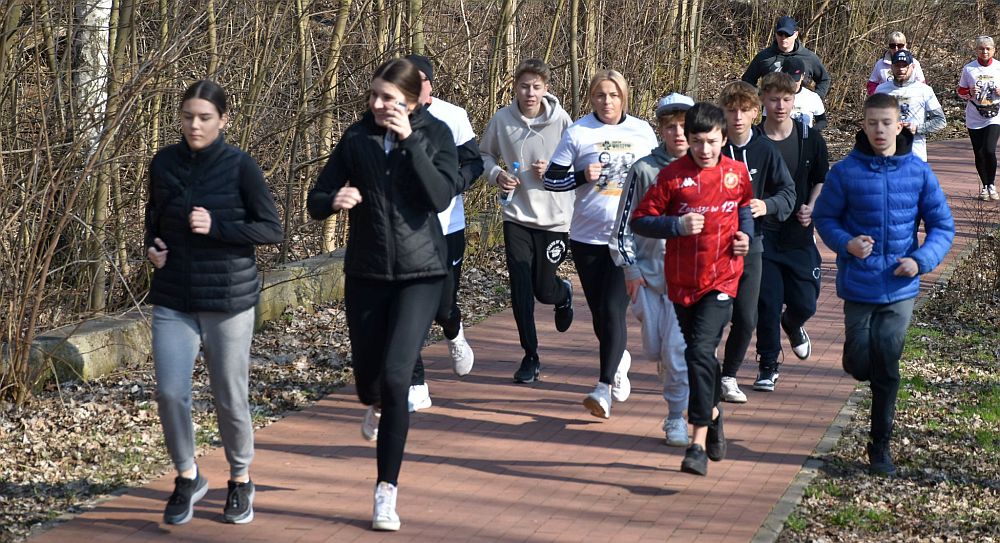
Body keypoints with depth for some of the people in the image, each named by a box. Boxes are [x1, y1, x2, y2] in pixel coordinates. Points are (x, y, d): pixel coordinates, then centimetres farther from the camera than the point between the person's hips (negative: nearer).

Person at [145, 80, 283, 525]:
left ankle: (240, 481, 28)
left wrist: (216, 227, -19)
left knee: (230, 397, 5)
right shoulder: (163, 163, 3)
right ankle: (187, 477, 14)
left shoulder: (240, 167, -8)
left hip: (228, 300, -3)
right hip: (173, 300, 3)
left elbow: (272, 230, -7)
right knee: (170, 392, -9)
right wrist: (152, 246, -1)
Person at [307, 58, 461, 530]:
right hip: (366, 273, 3)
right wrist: (333, 201, -21)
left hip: (420, 273, -3)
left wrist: (409, 141, -22)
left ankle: (386, 492, -6)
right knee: (365, 371, 14)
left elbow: (440, 197, -19)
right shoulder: (357, 137, 1)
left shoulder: (435, 134, -5)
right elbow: (316, 201, 2)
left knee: (395, 376, -15)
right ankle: (375, 408, 54)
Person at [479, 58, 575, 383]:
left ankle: (564, 294, 43)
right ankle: (530, 356, 10)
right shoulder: (502, 120, -4)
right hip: (517, 215, 1)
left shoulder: (561, 120, -9)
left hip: (554, 218, -1)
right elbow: (485, 154, 12)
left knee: (544, 289, 5)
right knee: (521, 289, -3)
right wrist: (496, 174, -7)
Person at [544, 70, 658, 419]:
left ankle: (605, 389, -13)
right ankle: (620, 359, 39)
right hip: (588, 236, 1)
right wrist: (583, 176, -16)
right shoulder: (577, 132, -1)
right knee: (599, 312, 11)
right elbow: (551, 179, 0)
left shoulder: (642, 131, 5)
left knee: (614, 309, -12)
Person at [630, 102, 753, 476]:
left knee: (700, 351, -17)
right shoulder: (672, 175, -4)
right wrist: (677, 225, -20)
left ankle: (699, 442, -17)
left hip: (721, 280, -2)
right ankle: (713, 411, 43)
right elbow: (640, 221, -4)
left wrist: (745, 235, 3)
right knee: (698, 352, 15)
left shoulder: (737, 173, 2)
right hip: (681, 281, 2)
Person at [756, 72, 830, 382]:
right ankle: (768, 364, 14)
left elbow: (821, 181, 12)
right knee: (767, 303, -3)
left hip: (799, 235, 2)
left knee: (805, 303, 4)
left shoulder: (811, 139, 0)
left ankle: (792, 325, 40)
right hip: (762, 235, -2)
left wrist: (811, 208, -5)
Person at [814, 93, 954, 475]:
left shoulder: (919, 173, -4)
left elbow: (943, 226, 3)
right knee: (859, 364, 2)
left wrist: (921, 260, -13)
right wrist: (846, 244, -14)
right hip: (858, 284, 0)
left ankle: (880, 447, 18)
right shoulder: (846, 172, -7)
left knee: (886, 372, 4)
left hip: (899, 289, 0)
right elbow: (824, 216, 4)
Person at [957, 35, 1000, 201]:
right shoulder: (968, 69, 1)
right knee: (979, 154, 5)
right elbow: (961, 91, 8)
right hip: (974, 119, 1)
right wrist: (970, 93, -12)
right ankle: (984, 186, 23)